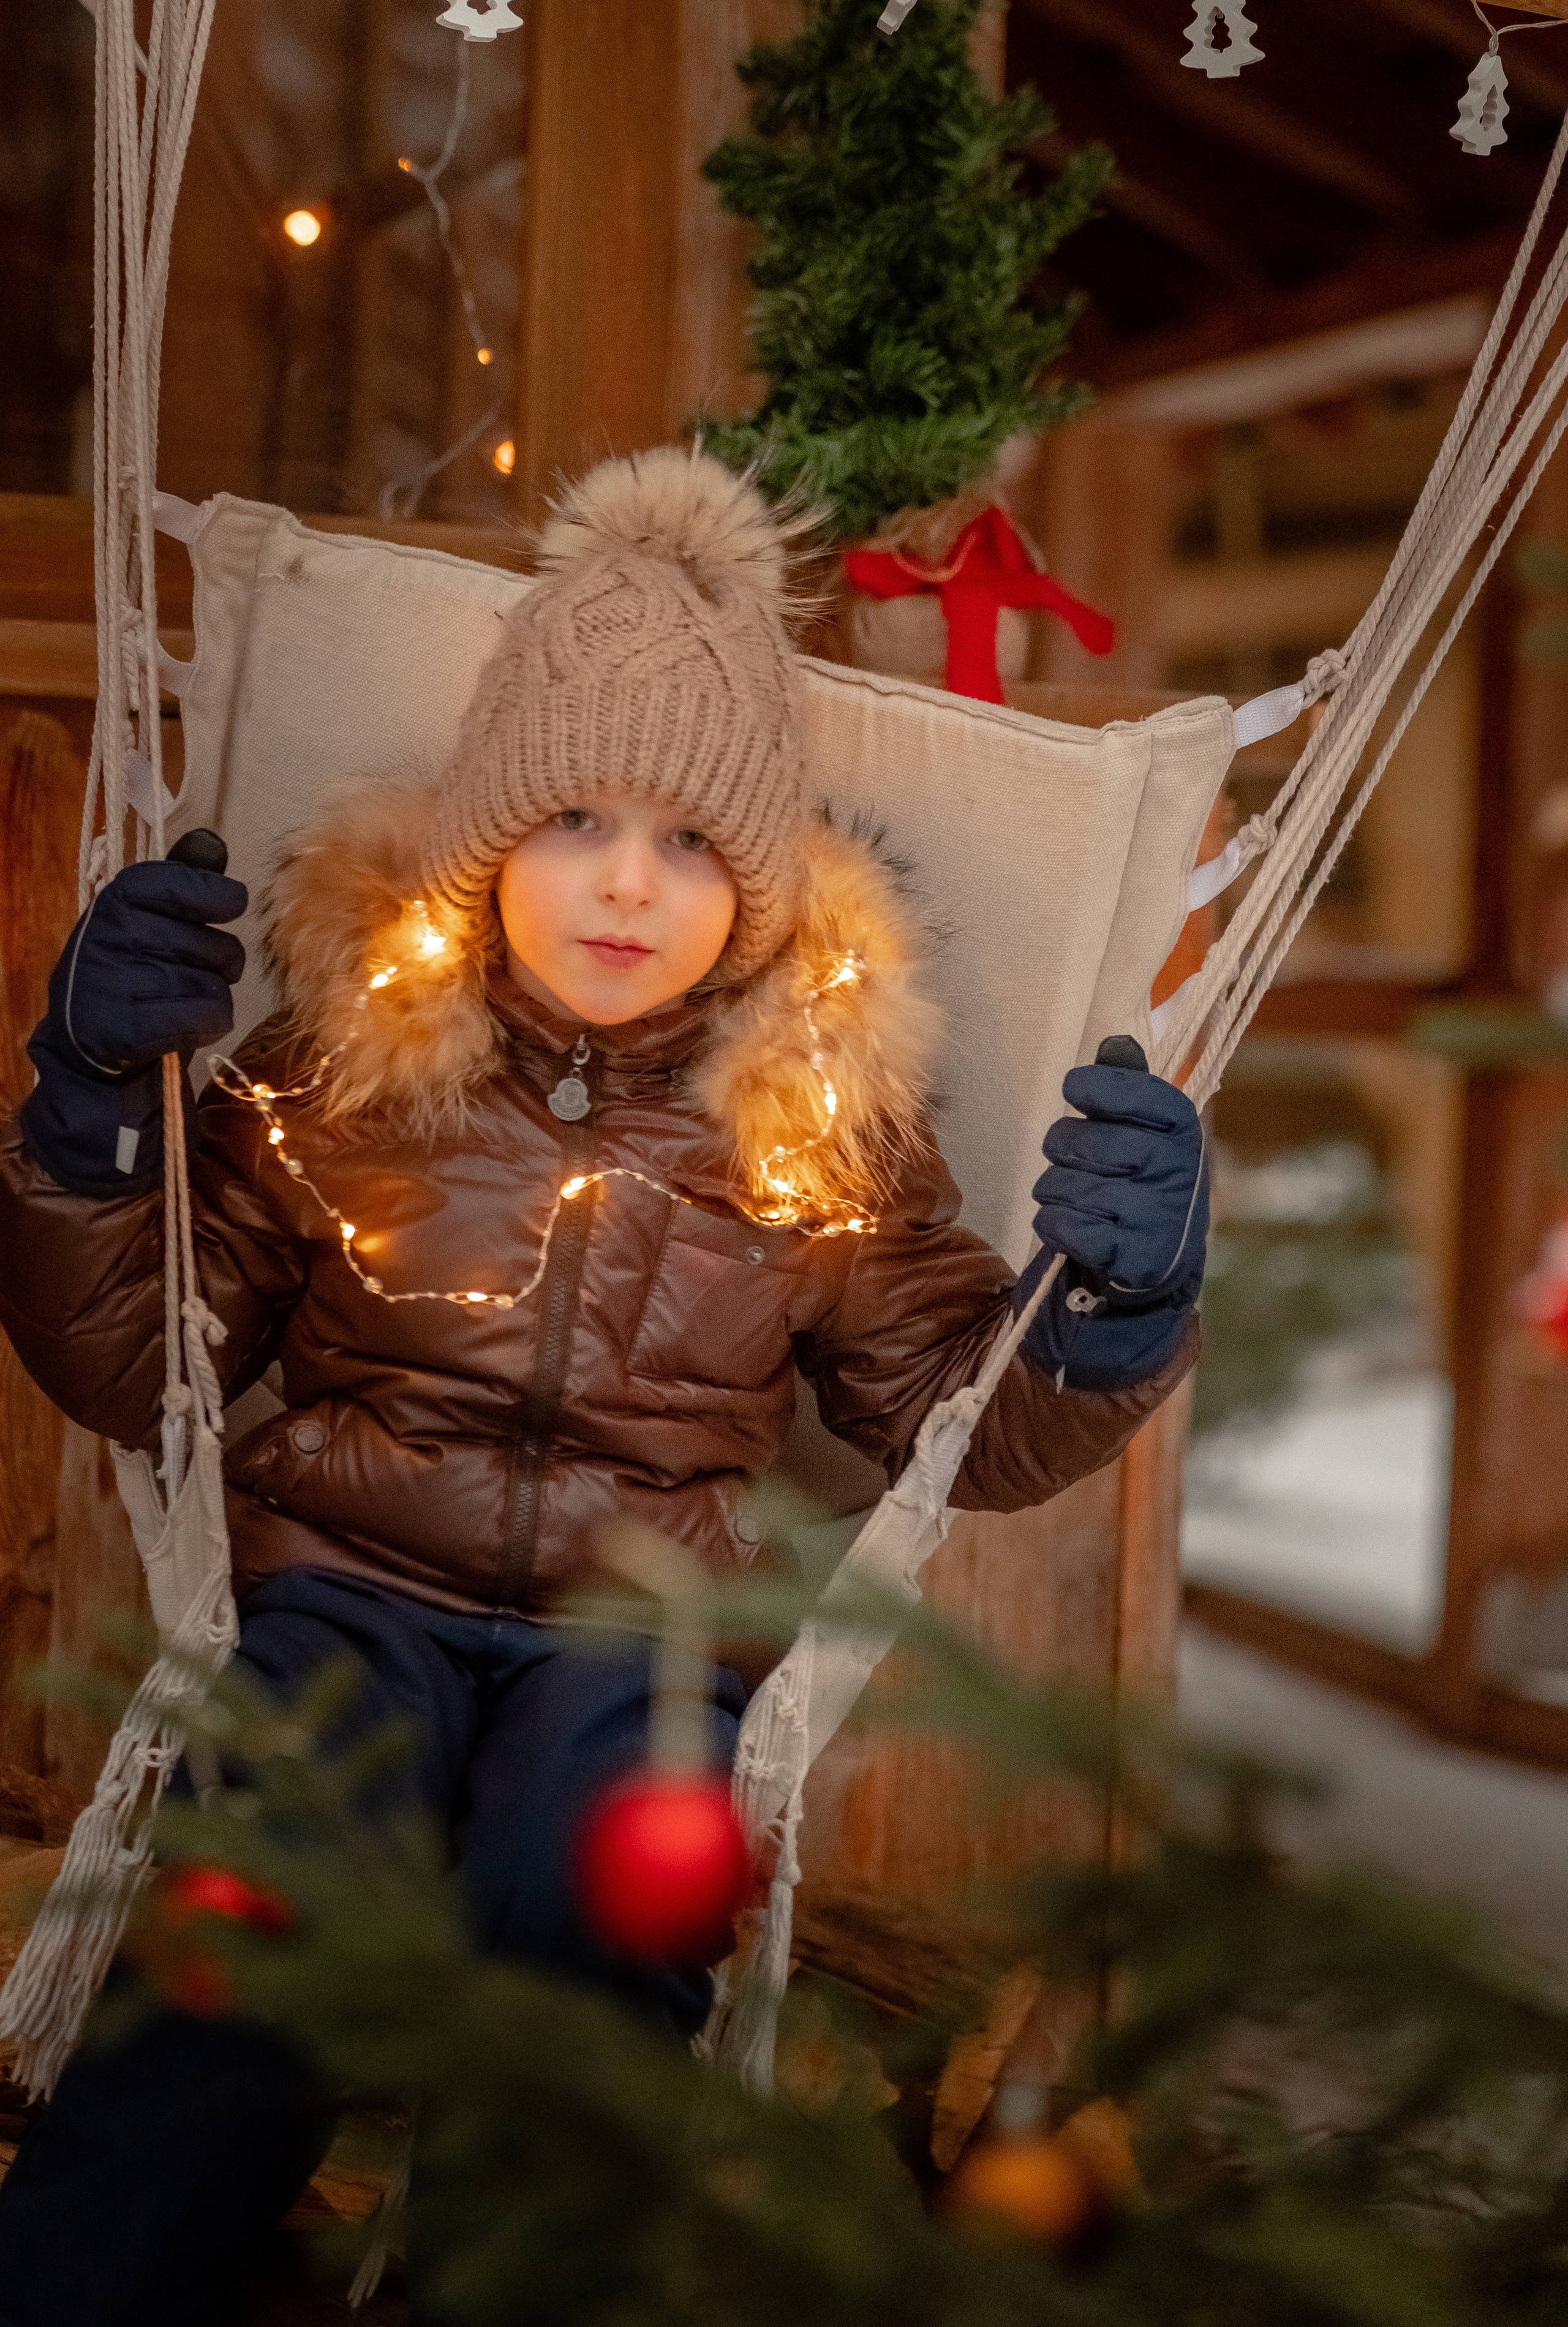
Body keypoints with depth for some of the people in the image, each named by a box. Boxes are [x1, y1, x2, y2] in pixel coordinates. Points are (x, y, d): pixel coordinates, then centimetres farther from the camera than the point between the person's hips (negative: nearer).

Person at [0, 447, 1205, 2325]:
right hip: (349, 1588, 0)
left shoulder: (822, 1119, 9)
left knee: (584, 1969, -34)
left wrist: (1114, 1304, -10)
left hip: (646, 1627, 1)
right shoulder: (347, 1056, 7)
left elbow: (974, 1430, 12)